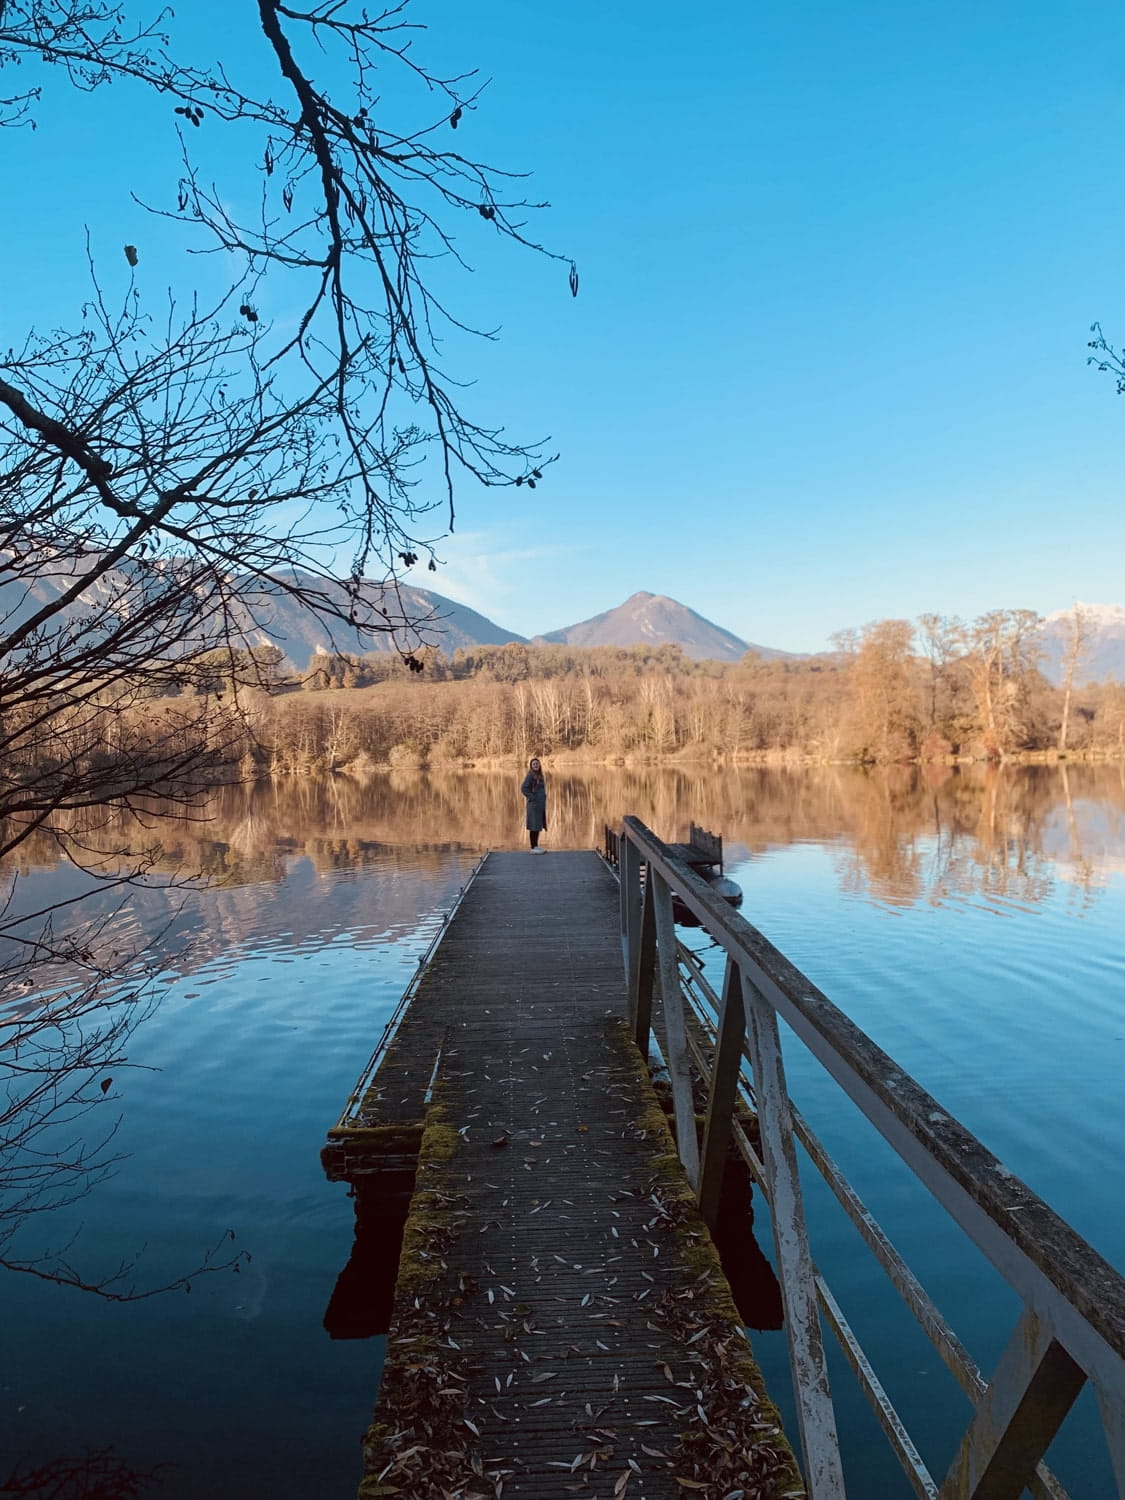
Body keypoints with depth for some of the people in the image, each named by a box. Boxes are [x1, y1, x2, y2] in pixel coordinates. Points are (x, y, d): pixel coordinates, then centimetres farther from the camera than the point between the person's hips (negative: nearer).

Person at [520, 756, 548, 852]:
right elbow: (523, 788, -21)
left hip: (540, 805, 8)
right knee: (534, 826, -5)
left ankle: (536, 846, 17)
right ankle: (533, 848, -1)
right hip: (534, 804, -8)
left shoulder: (540, 776, 13)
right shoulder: (530, 775, -11)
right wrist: (532, 798, -18)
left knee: (538, 826, 11)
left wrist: (543, 800, 13)